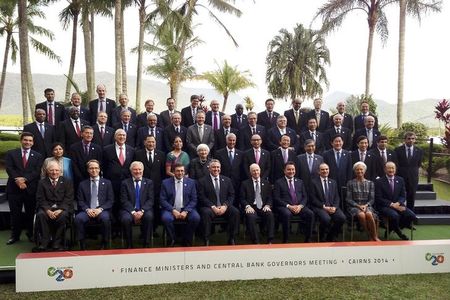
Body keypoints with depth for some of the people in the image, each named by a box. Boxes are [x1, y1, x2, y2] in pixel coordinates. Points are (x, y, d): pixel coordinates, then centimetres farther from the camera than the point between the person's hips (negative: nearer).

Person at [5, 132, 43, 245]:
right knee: (15, 213, 6)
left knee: (30, 213, 7)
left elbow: (36, 172, -3)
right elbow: (9, 168, -4)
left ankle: (31, 234, 20)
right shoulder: (11, 153, 8)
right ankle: (15, 235, 19)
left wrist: (24, 179, -17)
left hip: (30, 188, 0)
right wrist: (17, 180, -18)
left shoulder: (37, 156, 9)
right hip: (14, 188, 0)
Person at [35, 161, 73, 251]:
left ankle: (57, 243, -22)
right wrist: (48, 210, -16)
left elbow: (68, 199, 1)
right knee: (40, 214, -31)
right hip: (47, 208, 1)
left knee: (63, 215, -34)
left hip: (62, 208, -1)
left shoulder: (67, 182, 11)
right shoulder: (42, 183, 14)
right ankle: (44, 242, -20)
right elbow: (40, 199, 3)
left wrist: (60, 210, -17)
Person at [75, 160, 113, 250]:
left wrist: (100, 209, -11)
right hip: (87, 211, 1)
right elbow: (80, 201, 9)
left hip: (102, 211, -1)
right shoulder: (82, 184, 16)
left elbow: (110, 200, 6)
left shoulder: (107, 183, 13)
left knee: (105, 218, -34)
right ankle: (82, 245, -16)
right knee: (78, 218, -31)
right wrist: (87, 209, -11)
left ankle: (104, 244, -16)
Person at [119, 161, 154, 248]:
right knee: (126, 219, -32)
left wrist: (142, 211, -14)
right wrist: (133, 212, -15)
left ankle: (145, 244, -17)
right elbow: (124, 201, 0)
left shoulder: (149, 182, 12)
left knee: (149, 216, -32)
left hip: (144, 210, 0)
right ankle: (129, 245, -12)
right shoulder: (125, 183, 10)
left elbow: (150, 200, 2)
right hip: (129, 210, 0)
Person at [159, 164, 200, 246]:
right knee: (166, 218, -32)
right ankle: (172, 239, -3)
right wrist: (173, 210, -14)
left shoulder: (191, 182, 7)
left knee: (196, 218, -27)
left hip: (186, 209, 1)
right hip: (171, 209, -1)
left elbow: (194, 200, 3)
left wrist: (186, 211, -12)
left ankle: (187, 241, -3)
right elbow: (162, 200, -1)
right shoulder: (166, 182, 4)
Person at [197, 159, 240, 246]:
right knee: (206, 213, -35)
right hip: (209, 207, -2)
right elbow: (202, 197, -4)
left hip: (224, 207, 3)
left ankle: (232, 239, -15)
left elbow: (231, 195, 9)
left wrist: (225, 206, -10)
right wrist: (213, 207, -16)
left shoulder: (227, 180, 14)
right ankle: (206, 240, -24)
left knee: (235, 212, -25)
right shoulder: (202, 181, 4)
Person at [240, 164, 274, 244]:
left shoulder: (266, 183, 17)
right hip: (251, 207, -1)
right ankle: (256, 242, -27)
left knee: (270, 215, -31)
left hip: (263, 207, 2)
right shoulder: (245, 183, 11)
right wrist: (247, 206, -15)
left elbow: (270, 197, 12)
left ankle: (270, 241, -26)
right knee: (251, 216, -34)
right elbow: (242, 199, 5)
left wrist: (267, 205, -9)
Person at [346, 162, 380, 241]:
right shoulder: (350, 183, 4)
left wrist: (366, 205, -12)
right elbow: (348, 199, 0)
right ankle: (371, 237, -17)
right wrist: (358, 205, -14)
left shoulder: (370, 183, 11)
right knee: (361, 215, -35)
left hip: (367, 206, 1)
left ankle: (375, 237, -18)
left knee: (369, 214, -34)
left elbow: (372, 199, 7)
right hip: (354, 206, -1)